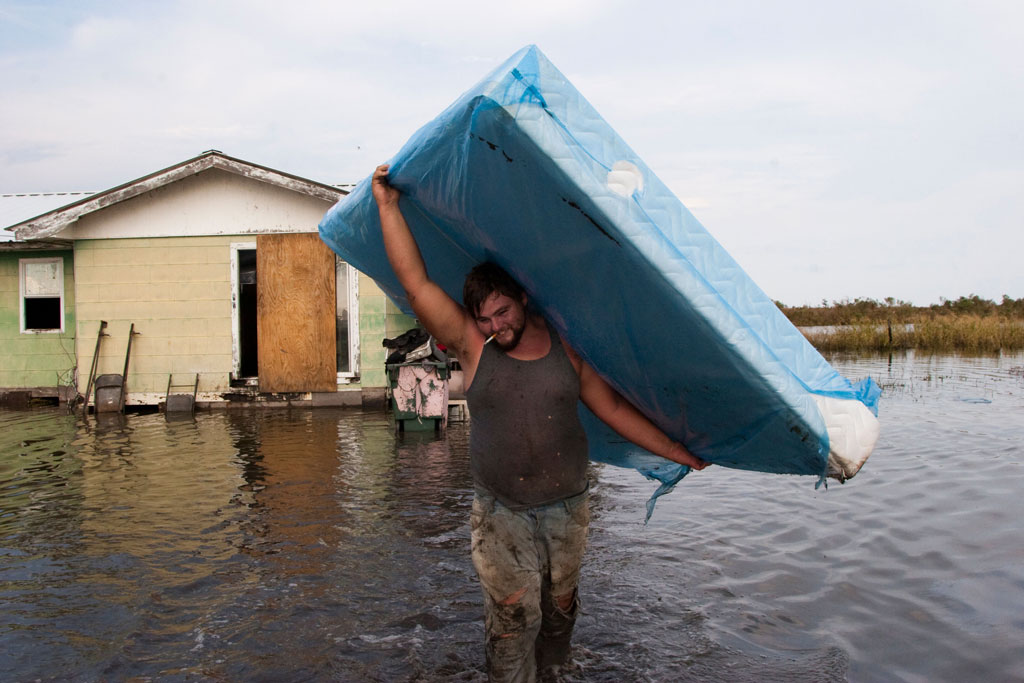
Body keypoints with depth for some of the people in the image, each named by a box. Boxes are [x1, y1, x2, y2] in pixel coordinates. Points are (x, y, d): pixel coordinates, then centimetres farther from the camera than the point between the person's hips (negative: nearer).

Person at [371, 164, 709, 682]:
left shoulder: (565, 348, -1)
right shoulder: (471, 345, -5)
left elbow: (614, 410, 3)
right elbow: (417, 284, -10)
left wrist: (681, 455, 2)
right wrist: (388, 206, -10)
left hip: (566, 508, 2)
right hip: (500, 513, -2)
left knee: (559, 609, 15)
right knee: (512, 616, -4)